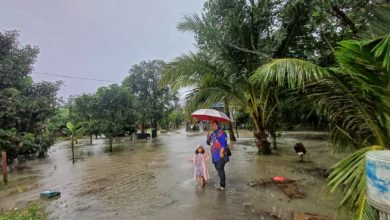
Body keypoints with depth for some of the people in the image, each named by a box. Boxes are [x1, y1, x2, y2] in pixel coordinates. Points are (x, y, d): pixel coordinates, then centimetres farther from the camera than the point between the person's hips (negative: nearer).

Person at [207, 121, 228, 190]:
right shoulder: (212, 134, 17)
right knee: (218, 170, 14)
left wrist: (222, 152, -21)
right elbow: (209, 143, 20)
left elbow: (224, 143, -14)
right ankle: (222, 184, 26)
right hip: (214, 155, 8)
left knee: (220, 169, -8)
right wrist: (208, 137, 1)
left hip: (220, 155, -8)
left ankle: (222, 186, 0)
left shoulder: (221, 132, -7)